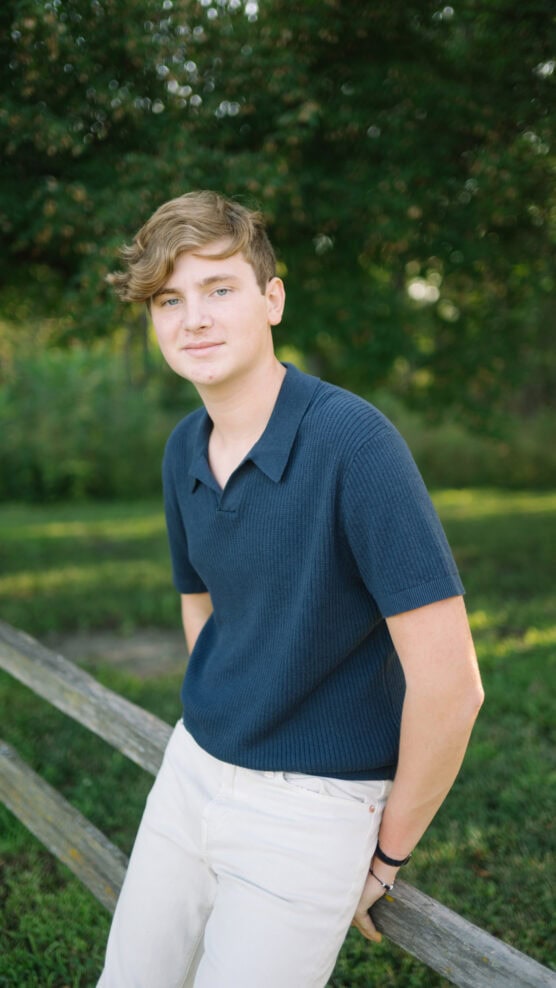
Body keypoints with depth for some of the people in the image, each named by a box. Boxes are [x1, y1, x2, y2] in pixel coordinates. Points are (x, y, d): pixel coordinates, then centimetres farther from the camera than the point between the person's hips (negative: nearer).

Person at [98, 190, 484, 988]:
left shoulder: (353, 440, -23)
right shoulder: (184, 452, 0)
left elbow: (450, 684, -23)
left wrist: (387, 855, -10)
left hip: (311, 808, -6)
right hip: (191, 771, 7)